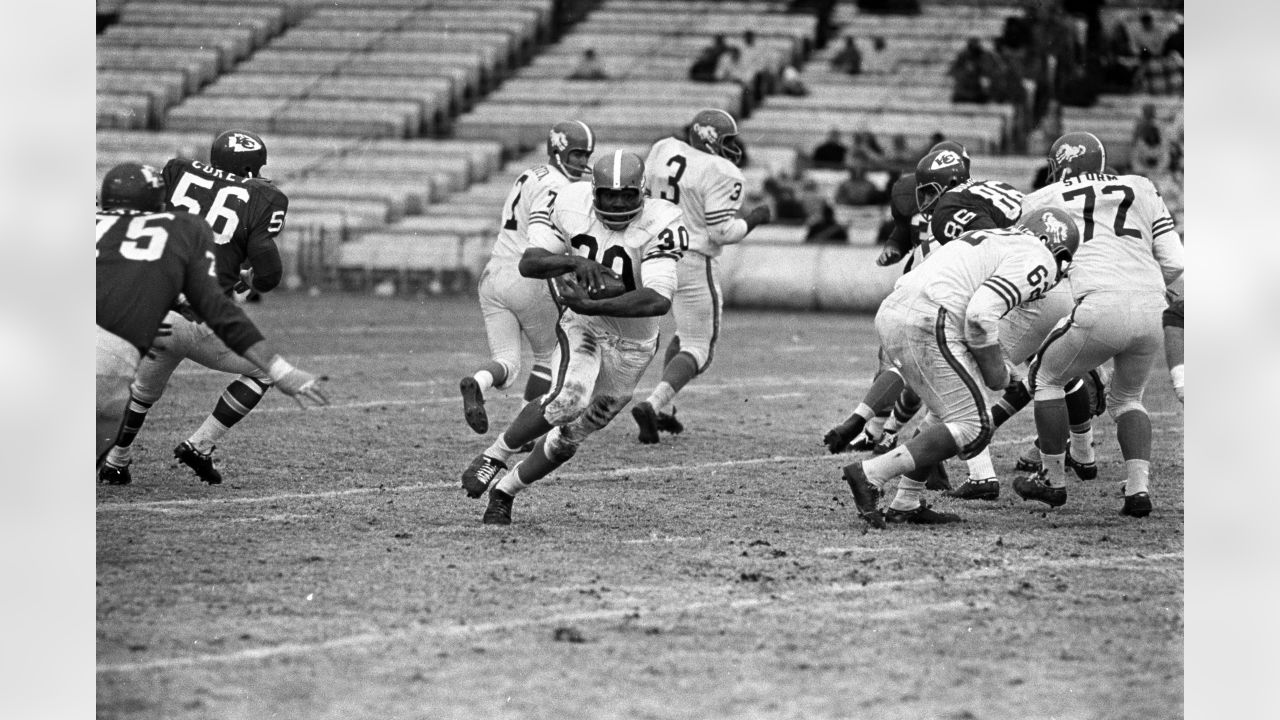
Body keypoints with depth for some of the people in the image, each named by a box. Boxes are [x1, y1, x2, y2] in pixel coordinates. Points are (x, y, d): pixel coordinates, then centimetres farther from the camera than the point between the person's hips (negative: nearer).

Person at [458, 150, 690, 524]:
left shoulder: (660, 224, -27)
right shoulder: (573, 204, -15)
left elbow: (659, 300, -38)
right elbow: (529, 262, -16)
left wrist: (591, 306, -44)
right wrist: (574, 261, -36)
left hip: (631, 346, 0)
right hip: (581, 325, 0)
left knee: (569, 437, 7)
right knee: (569, 399, -30)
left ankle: (504, 491, 29)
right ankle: (494, 456, -10)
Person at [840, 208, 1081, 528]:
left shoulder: (989, 240, 29)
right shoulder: (1037, 260, 1)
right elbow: (981, 313, -12)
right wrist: (993, 367, 1)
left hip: (890, 311, 9)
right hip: (928, 325, -9)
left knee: (949, 413, 23)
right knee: (971, 429, -2)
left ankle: (906, 504, 20)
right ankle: (871, 474, -12)